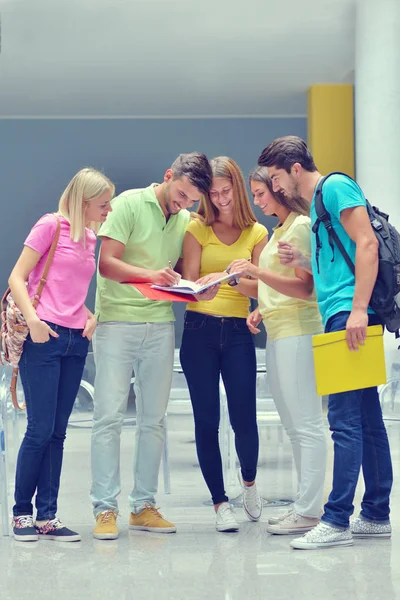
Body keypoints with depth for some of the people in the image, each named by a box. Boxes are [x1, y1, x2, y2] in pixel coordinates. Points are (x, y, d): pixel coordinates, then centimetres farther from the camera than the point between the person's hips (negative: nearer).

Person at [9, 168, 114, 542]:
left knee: (57, 433, 6)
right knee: (40, 430, -5)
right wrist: (33, 320, -19)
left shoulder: (89, 237, 16)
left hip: (75, 342, 7)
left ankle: (47, 516, 10)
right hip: (44, 338, -6)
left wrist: (90, 316, 6)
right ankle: (22, 512, 8)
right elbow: (17, 278, -7)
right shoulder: (51, 226, -4)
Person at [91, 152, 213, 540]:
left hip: (160, 325, 5)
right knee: (108, 416, -5)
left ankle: (143, 505, 14)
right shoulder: (129, 204, -5)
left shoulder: (186, 221, 11)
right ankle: (105, 508, -2)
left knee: (153, 419, 7)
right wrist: (151, 274, -25)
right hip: (117, 321, -5)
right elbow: (107, 263, -11)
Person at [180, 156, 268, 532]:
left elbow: (259, 290, 0)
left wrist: (229, 278, -19)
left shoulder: (257, 233, 7)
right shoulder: (197, 229, 4)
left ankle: (249, 482, 24)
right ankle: (220, 503, 9)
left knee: (243, 418, -6)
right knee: (206, 420, -1)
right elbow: (189, 285, 1)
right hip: (199, 331, 0)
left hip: (238, 332, 0)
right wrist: (201, 287, -22)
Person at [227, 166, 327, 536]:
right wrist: (261, 310, 12)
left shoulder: (302, 226, -7)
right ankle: (305, 505, 14)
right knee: (293, 426, 10)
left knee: (306, 424, -9)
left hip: (298, 333, -10)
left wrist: (257, 272, -22)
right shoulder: (279, 231, 21)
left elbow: (304, 287, -15)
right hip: (277, 333, 10)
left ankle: (309, 511, -8)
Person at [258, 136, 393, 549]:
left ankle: (337, 521, -11)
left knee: (345, 419, -11)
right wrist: (300, 262, 12)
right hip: (341, 317, 10)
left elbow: (367, 244, -15)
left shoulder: (336, 186, -4)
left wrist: (358, 309, -22)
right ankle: (376, 515, 14)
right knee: (366, 420, 10)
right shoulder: (317, 204, 24)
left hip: (350, 313, -10)